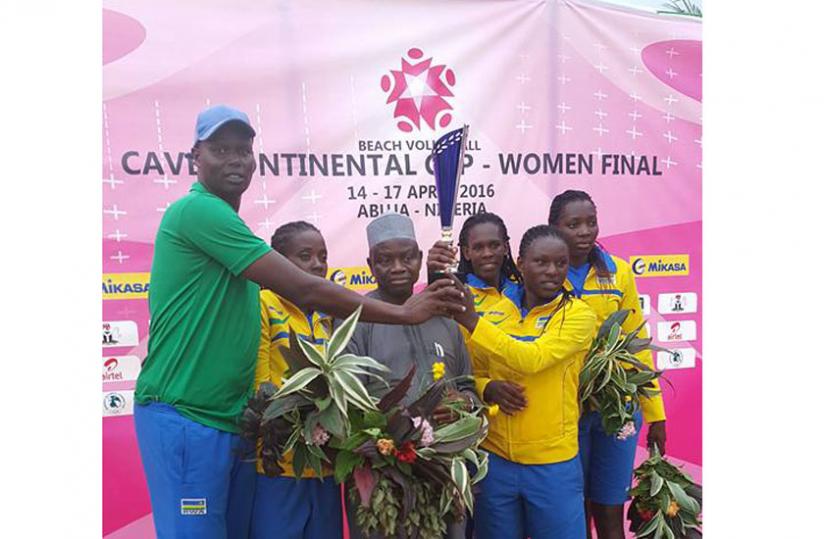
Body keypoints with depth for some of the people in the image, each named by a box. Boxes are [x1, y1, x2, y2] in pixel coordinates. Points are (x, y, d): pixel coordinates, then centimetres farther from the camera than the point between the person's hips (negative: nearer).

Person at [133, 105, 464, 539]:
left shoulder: (224, 222, 14)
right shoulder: (197, 210, -16)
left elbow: (291, 294, 12)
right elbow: (304, 291, -19)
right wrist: (403, 313, -13)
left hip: (232, 418, 9)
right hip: (184, 418, -9)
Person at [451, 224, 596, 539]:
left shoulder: (578, 315, -8)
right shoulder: (495, 313, 1)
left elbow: (532, 359, -24)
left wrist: (472, 321, -27)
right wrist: (488, 390, -13)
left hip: (553, 464, -3)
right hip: (494, 458, 3)